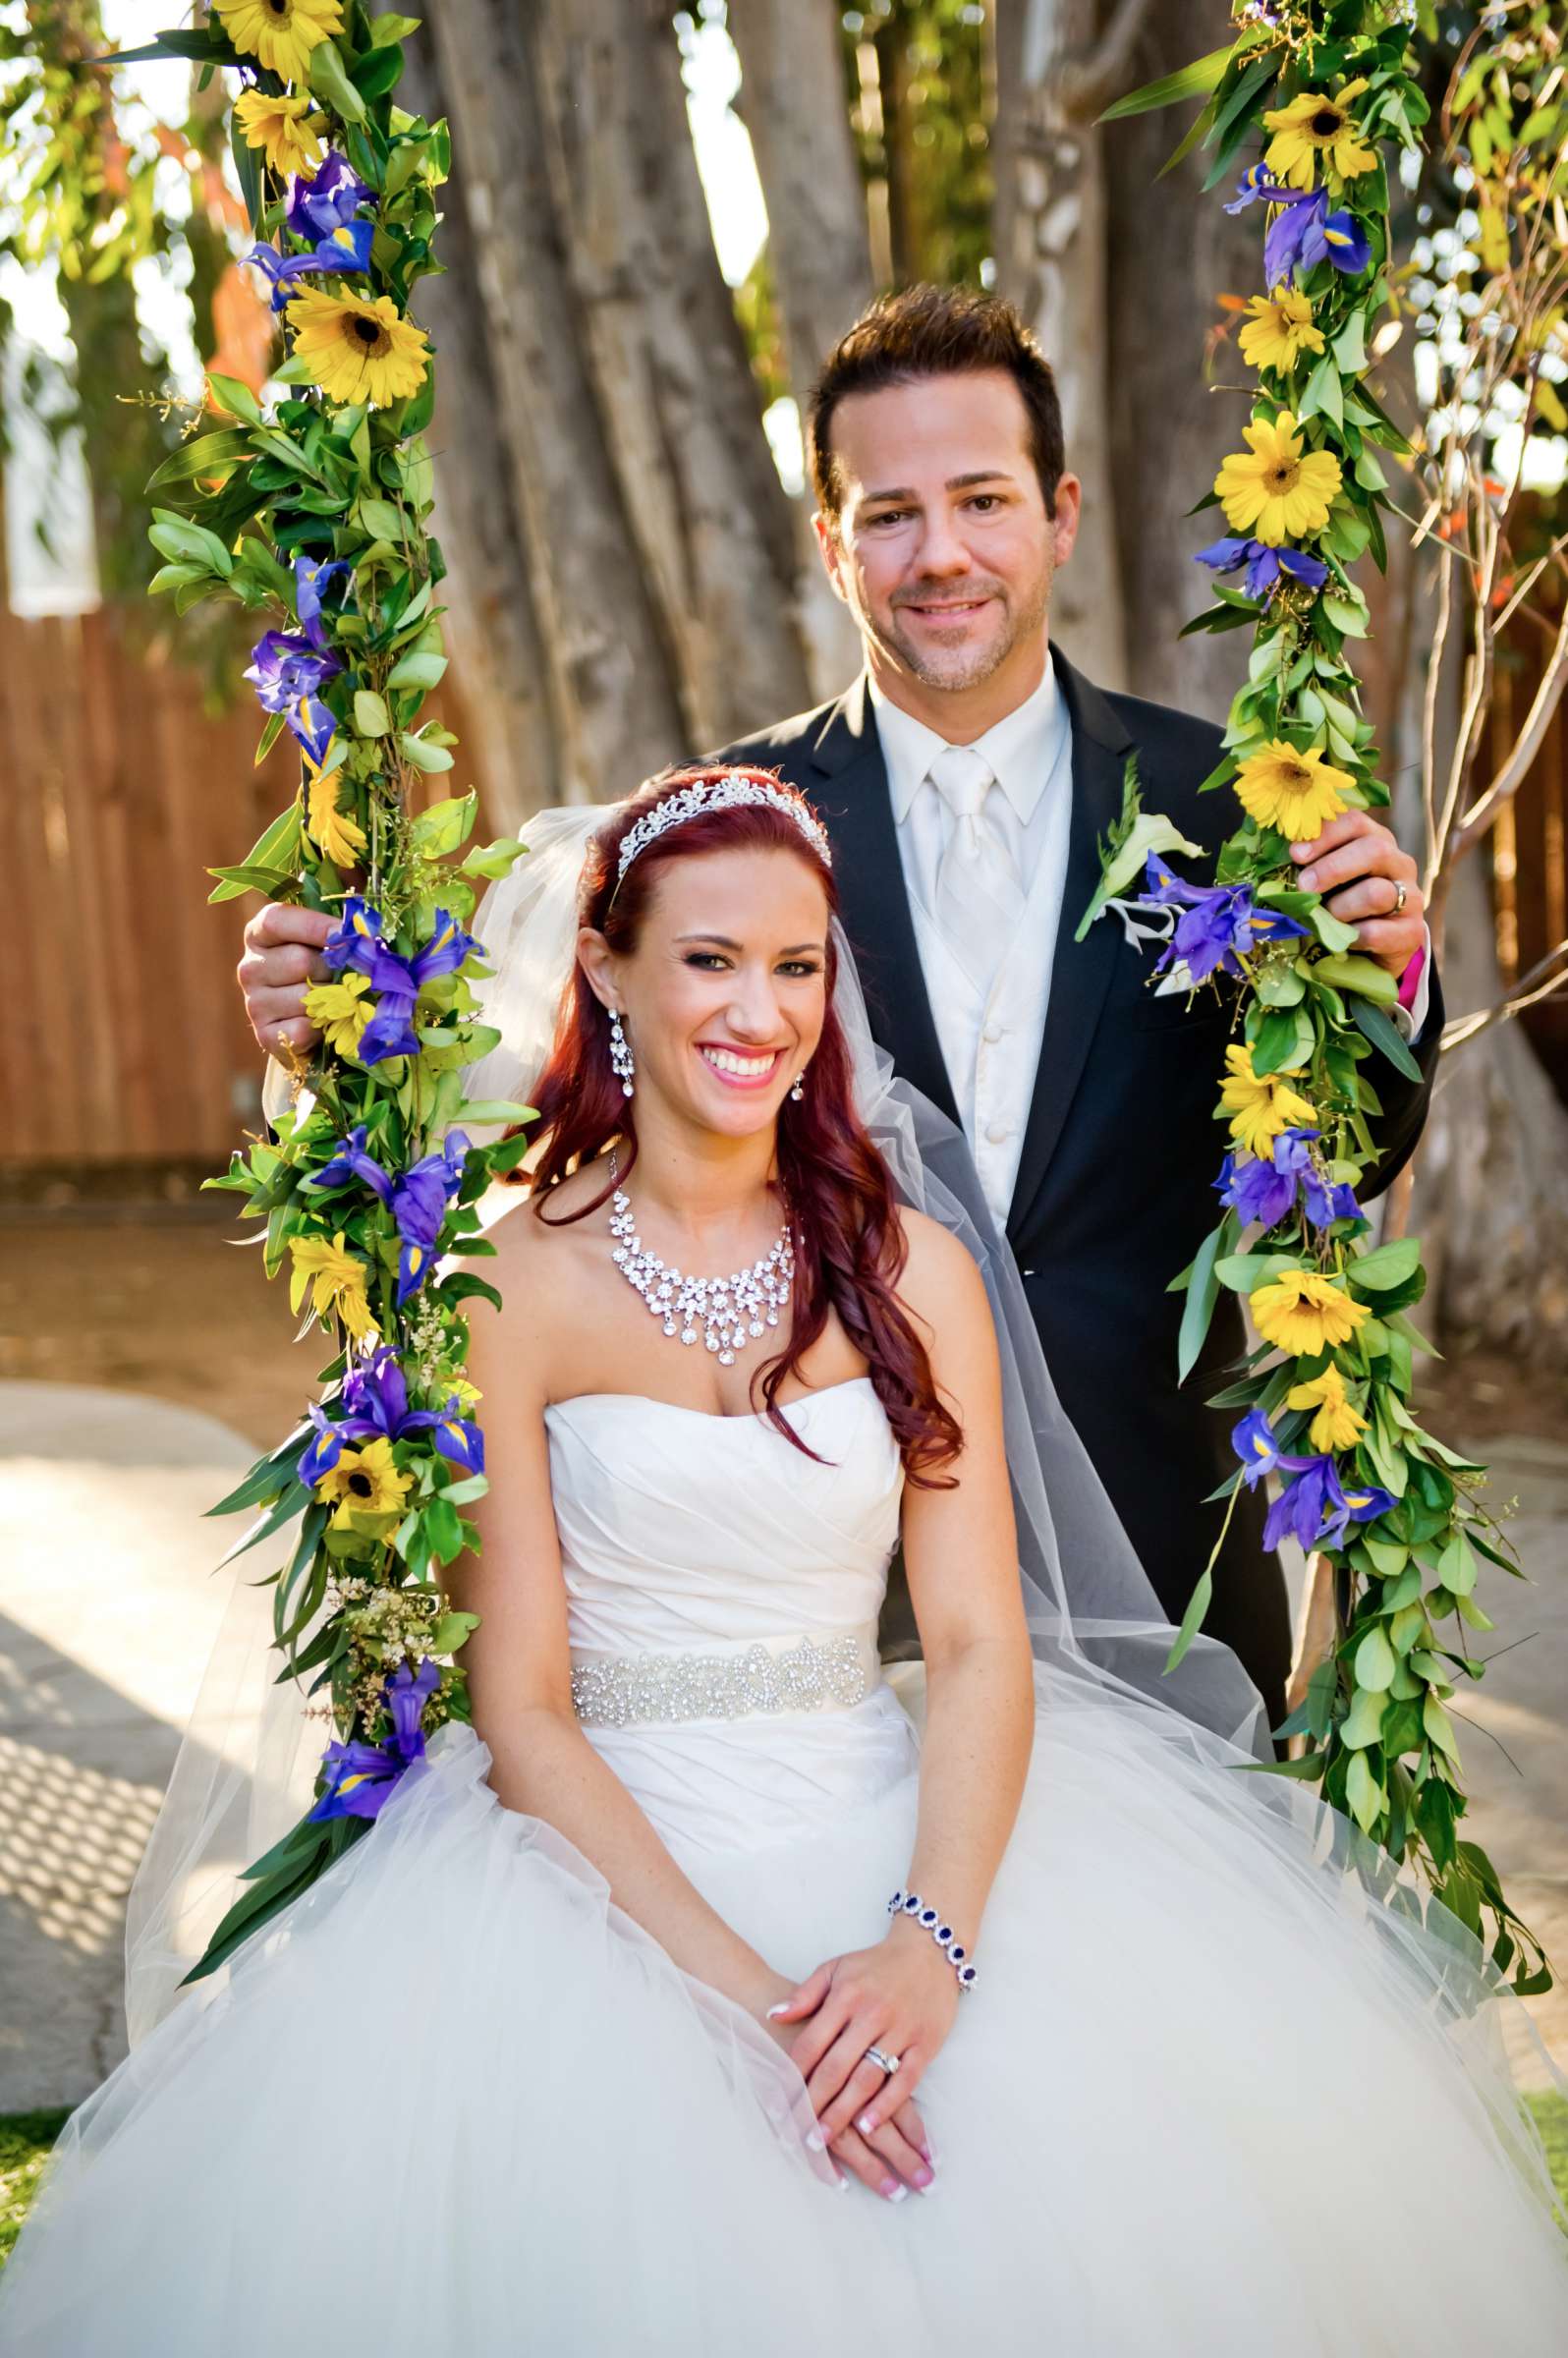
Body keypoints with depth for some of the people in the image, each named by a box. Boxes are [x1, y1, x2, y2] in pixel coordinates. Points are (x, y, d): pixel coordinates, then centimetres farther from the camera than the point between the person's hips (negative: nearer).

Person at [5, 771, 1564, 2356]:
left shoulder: (912, 1270, 4)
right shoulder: (509, 1284, -4)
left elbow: (980, 1643, -1)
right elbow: (523, 1709, -7)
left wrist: (930, 1943, -18)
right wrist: (729, 1977, -19)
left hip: (890, 1831, 3)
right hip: (610, 1856, -2)